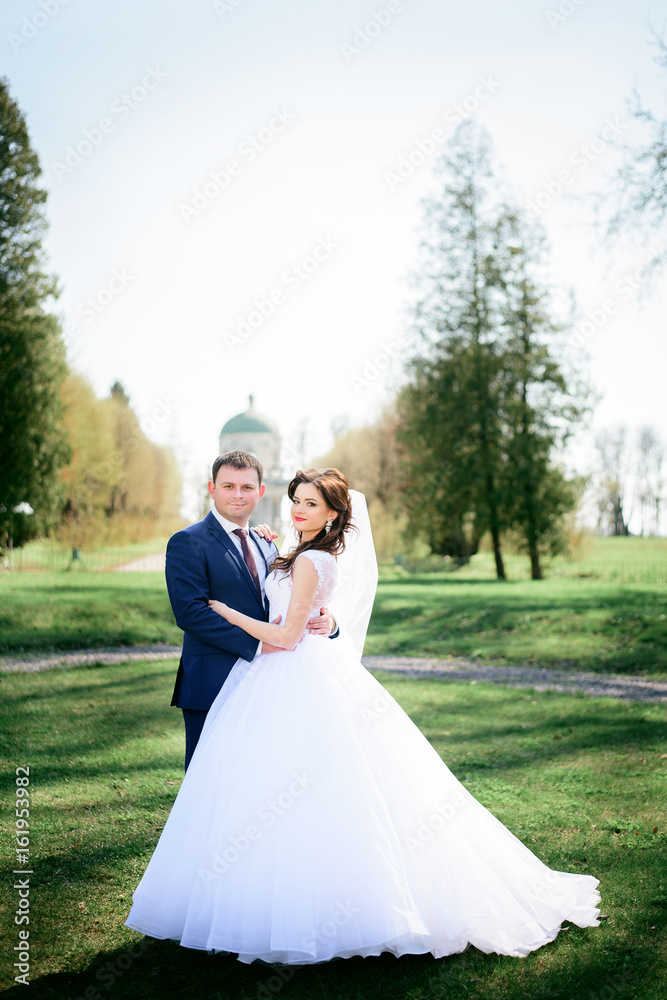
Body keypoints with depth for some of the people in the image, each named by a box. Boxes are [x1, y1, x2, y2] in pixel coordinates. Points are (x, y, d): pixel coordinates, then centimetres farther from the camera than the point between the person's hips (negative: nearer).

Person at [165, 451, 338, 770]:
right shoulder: (188, 543, -7)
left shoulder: (265, 544, 16)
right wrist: (256, 644, -23)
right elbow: (190, 612, -18)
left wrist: (326, 623, -9)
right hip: (213, 688, -7)